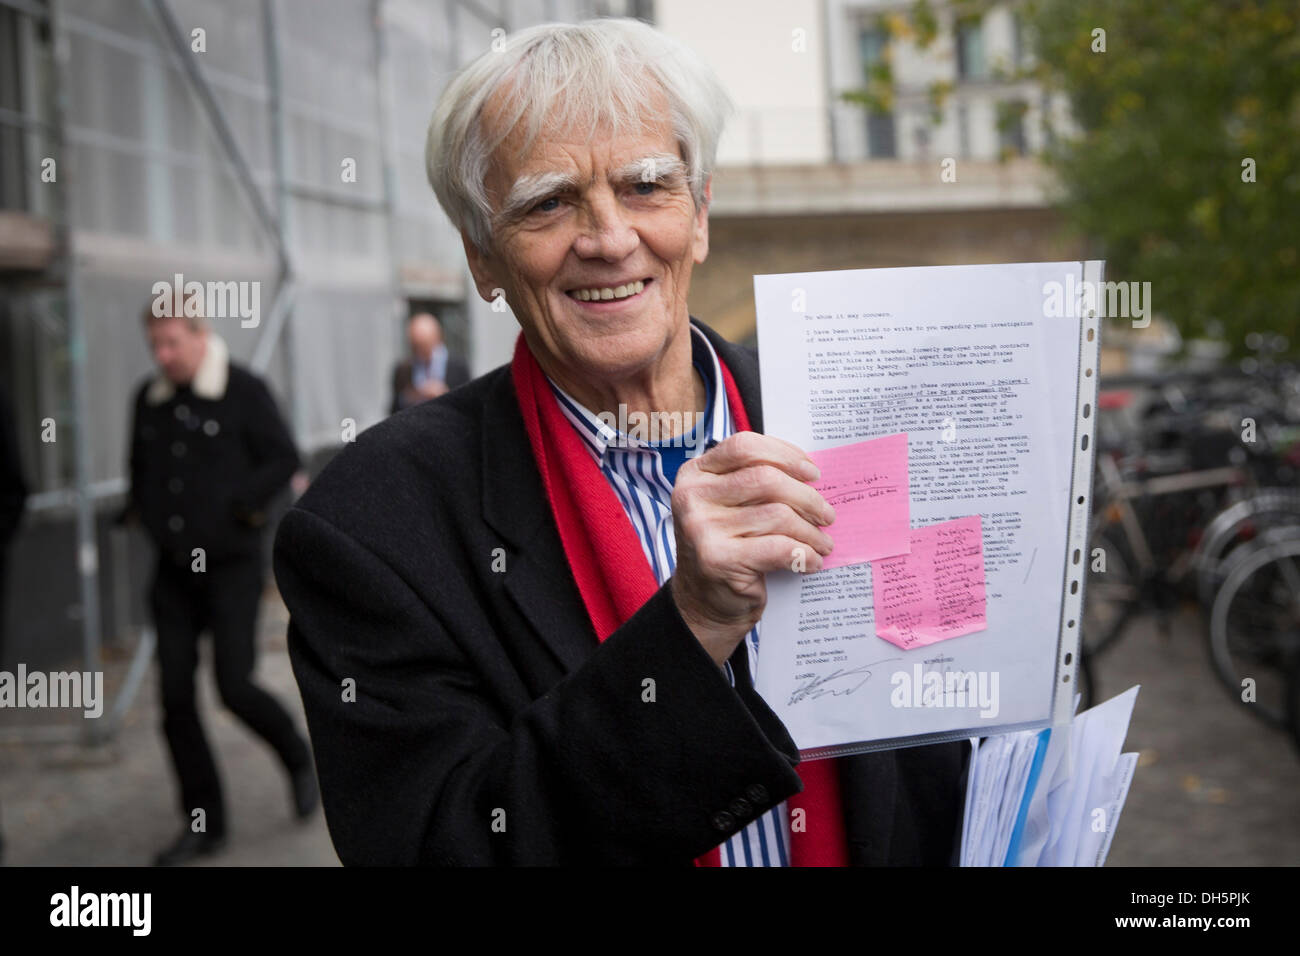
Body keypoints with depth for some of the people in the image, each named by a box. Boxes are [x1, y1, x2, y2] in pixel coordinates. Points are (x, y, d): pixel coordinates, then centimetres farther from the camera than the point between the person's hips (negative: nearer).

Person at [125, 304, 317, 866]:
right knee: (175, 696, 2)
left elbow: (284, 459, -7)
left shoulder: (244, 392, -8)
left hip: (233, 564, -5)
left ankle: (298, 760, 21)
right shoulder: (149, 399, 7)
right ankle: (203, 823, 14)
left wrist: (235, 503, -15)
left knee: (235, 686, -10)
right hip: (173, 567, 5)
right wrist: (140, 509, 7)